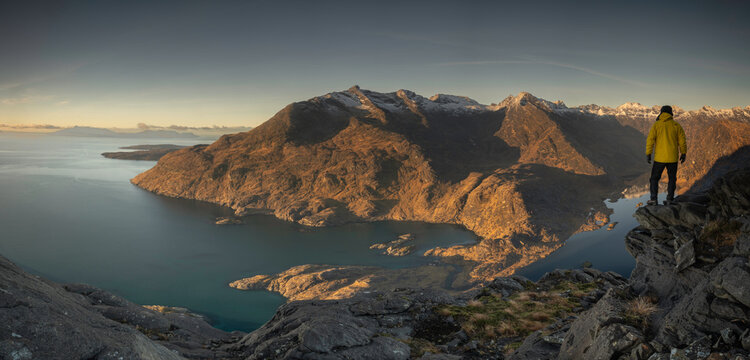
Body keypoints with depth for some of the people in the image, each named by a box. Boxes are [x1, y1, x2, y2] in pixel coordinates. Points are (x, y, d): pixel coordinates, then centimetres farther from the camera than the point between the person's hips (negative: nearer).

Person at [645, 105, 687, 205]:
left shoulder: (656, 125, -3)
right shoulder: (676, 125, 2)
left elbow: (650, 140, -9)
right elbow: (682, 141, 2)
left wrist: (648, 154, -6)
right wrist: (683, 154, 11)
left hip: (660, 157, -2)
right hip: (673, 158, 2)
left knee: (655, 178, 9)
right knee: (672, 178, 15)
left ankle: (653, 199, 2)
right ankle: (669, 199, 11)